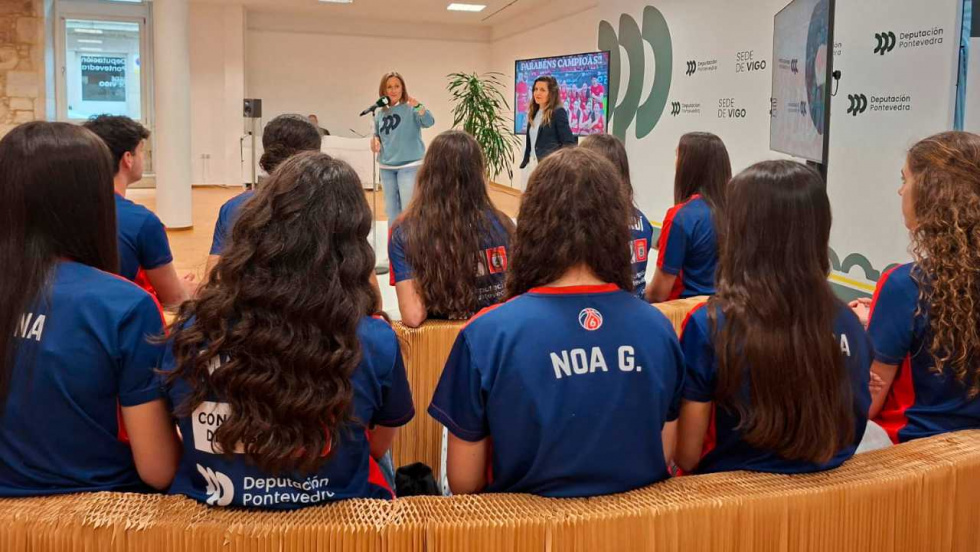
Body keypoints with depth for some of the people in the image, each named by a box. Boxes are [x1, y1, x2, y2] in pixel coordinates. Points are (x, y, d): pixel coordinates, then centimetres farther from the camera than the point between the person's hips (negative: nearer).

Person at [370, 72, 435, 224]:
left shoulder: (411, 108, -9)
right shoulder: (381, 114, 6)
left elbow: (429, 122, -26)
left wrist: (418, 106, -43)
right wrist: (375, 141, -3)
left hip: (409, 165, -5)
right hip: (386, 167, 5)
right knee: (391, 210, 15)